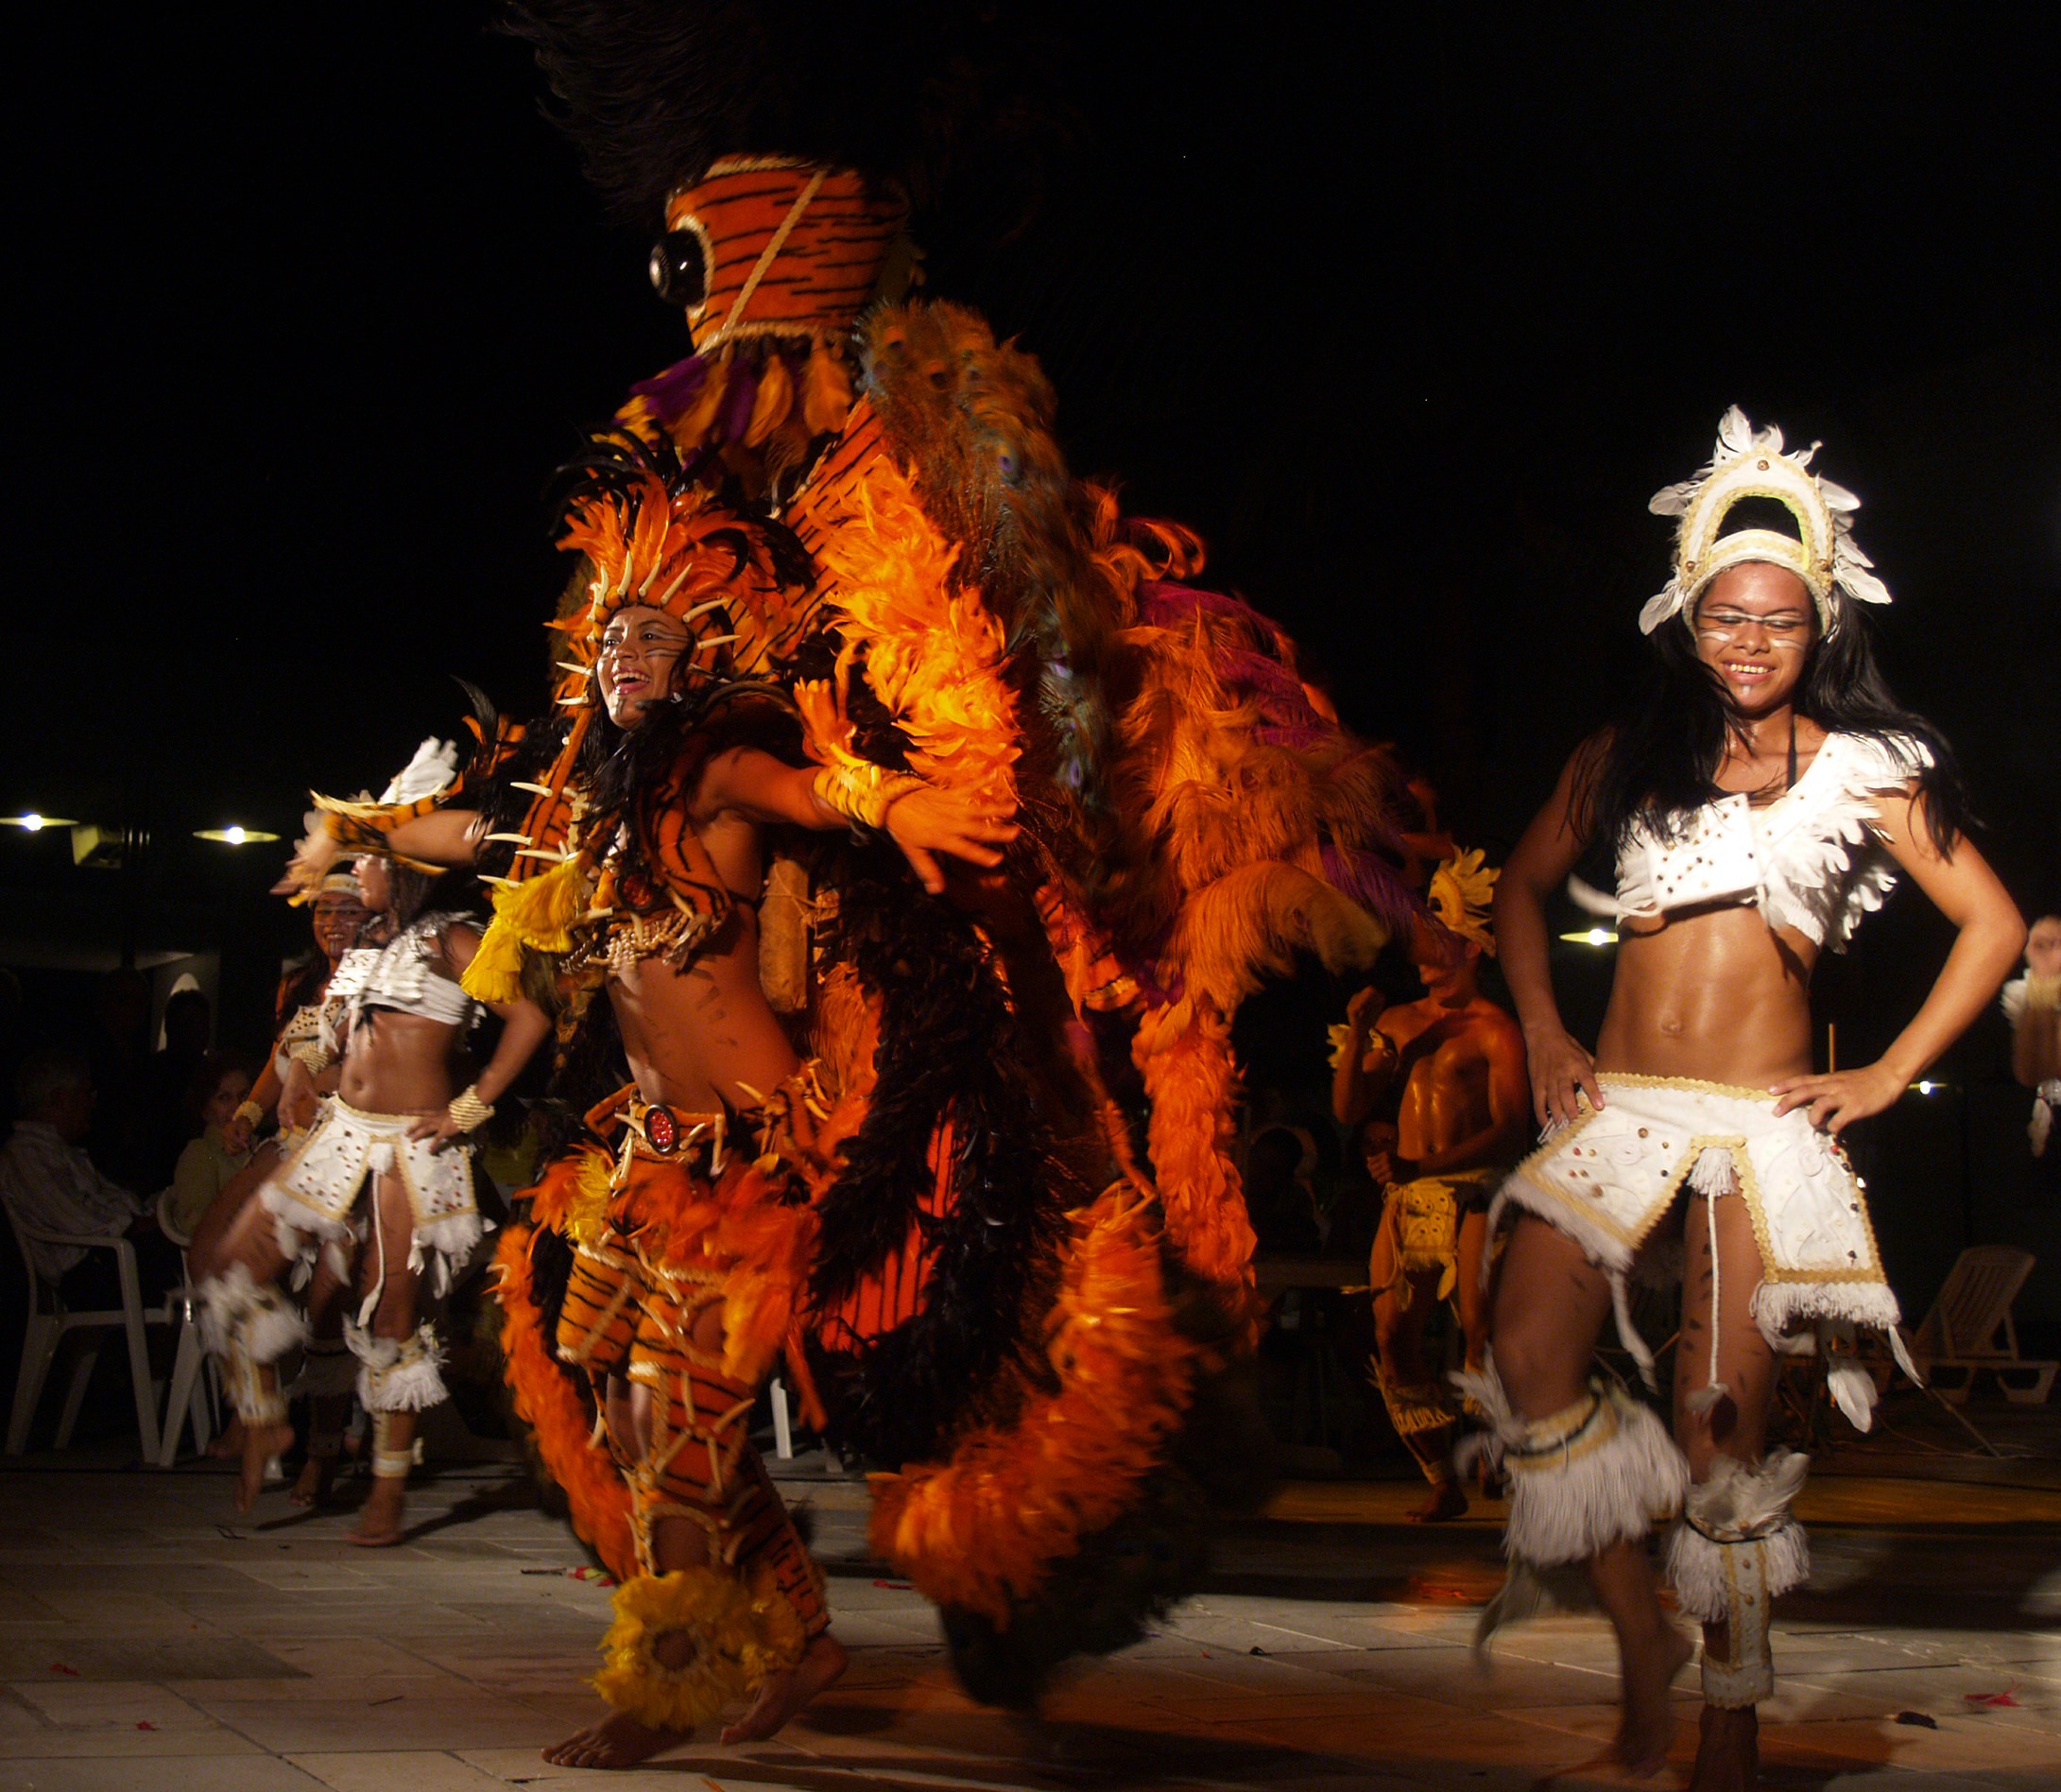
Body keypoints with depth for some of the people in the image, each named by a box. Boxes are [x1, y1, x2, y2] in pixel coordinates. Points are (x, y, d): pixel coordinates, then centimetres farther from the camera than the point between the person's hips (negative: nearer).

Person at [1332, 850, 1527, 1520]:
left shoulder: (1495, 1031, -1)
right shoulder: (1396, 1023, 17)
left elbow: (1508, 1132, -10)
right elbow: (1348, 1110, 14)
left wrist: (1421, 1166, -20)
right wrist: (1356, 1037, -1)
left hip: (1472, 1195, -6)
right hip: (1407, 1197, 6)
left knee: (1481, 1337, -16)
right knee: (1392, 1340, -1)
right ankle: (1444, 1483, 9)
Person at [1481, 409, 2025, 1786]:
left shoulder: (1864, 770, 7)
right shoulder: (1628, 757, 14)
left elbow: (1993, 925, 7)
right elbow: (1526, 886, 24)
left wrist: (1887, 1077, 0)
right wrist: (1543, 1032, 10)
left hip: (1765, 1118, -2)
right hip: (1617, 1103, 3)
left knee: (1722, 1422, -5)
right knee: (1531, 1363, -16)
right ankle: (1644, 1641, 2)